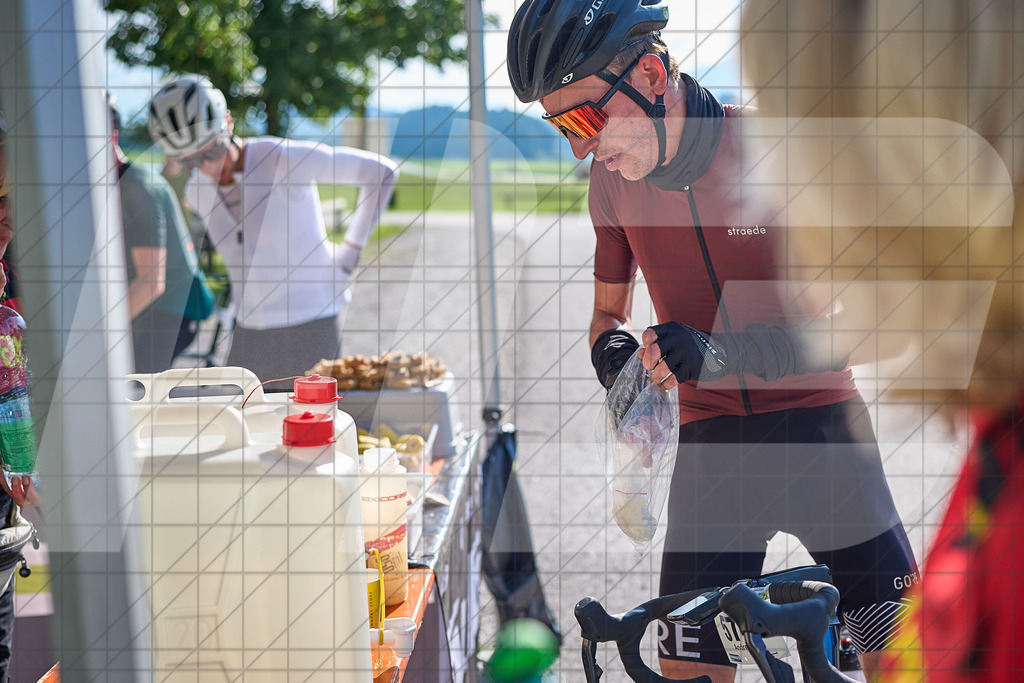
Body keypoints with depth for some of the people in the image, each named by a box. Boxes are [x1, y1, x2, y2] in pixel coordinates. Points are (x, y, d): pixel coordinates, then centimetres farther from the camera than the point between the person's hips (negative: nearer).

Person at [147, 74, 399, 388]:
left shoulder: (284, 158, -17)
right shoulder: (197, 193, 2)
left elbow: (382, 172, -12)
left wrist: (351, 248, -7)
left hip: (310, 326, -6)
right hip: (252, 335, 6)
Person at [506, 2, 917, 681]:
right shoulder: (613, 176, 0)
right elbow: (608, 312, 15)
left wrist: (720, 355, -29)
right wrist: (617, 355, -10)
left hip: (819, 421, -2)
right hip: (712, 439, 3)